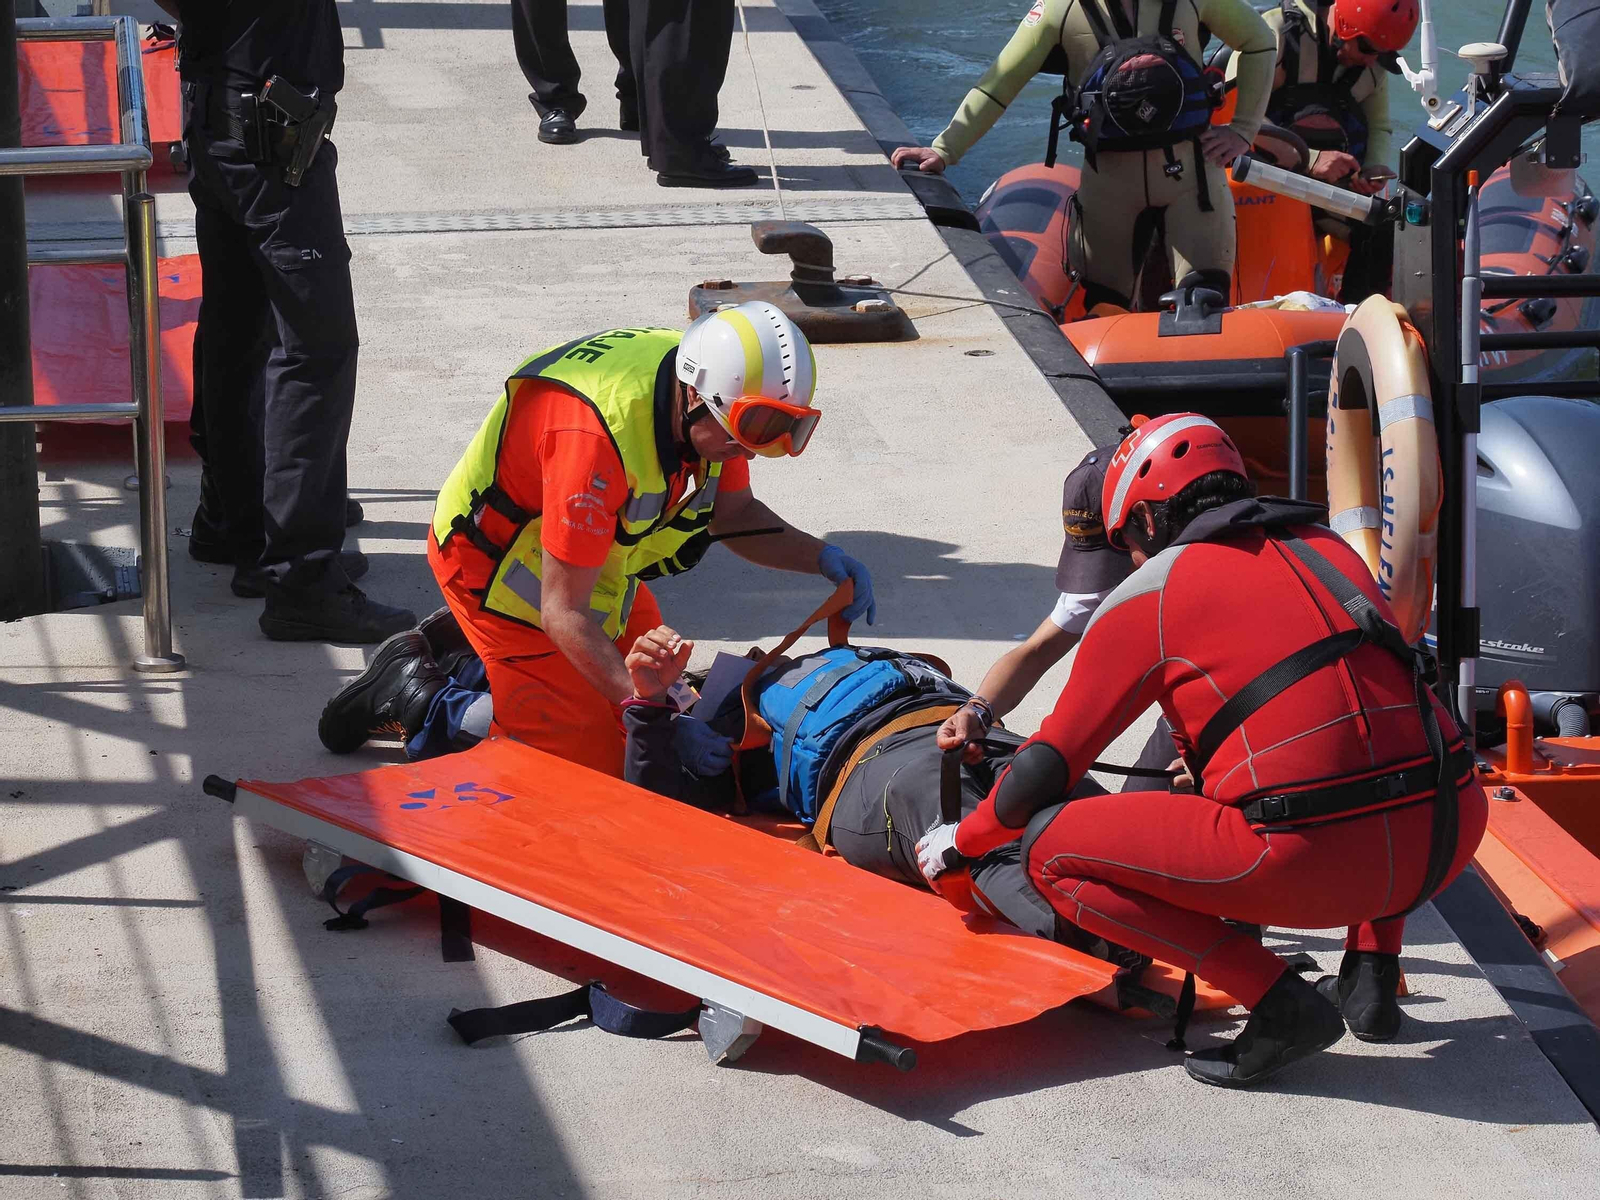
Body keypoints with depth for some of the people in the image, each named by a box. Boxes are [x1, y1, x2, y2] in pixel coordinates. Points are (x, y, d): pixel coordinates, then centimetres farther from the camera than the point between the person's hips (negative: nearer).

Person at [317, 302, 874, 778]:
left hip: (596, 558, 8)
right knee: (591, 753, -9)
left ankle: (469, 645, 24)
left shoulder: (715, 406, -16)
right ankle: (416, 697, 6)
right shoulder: (596, 436, -41)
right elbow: (564, 612, -35)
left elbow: (732, 513, 4)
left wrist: (820, 557, -14)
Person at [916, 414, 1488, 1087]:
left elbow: (1047, 768, 13)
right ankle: (1374, 964, 23)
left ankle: (1277, 1003, -1)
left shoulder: (1148, 596, 7)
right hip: (1450, 840, 6)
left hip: (1316, 866, -6)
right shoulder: (1327, 549, 23)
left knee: (1050, 851, 6)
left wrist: (961, 841, 31)